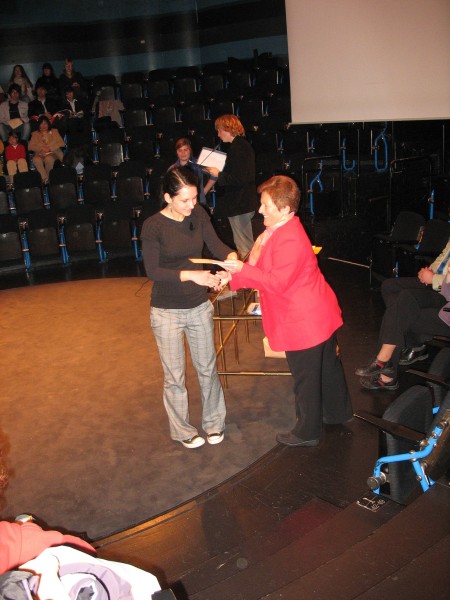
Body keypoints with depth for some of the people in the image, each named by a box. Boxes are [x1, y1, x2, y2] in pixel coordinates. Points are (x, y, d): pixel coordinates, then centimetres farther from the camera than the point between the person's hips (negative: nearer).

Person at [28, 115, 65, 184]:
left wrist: (50, 148, -10)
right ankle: (45, 178, -34)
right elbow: (30, 147, 8)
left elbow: (61, 143, 4)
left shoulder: (54, 131, 16)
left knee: (48, 159, -39)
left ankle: (47, 177, -23)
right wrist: (41, 149, -10)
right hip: (40, 154, 1)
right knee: (36, 160, -36)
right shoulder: (35, 134, 17)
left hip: (52, 154, -1)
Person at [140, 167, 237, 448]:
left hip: (200, 307, 4)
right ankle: (183, 430, 32)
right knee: (175, 376, 11)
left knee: (207, 368, 18)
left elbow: (215, 243, -7)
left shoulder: (199, 214, -5)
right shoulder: (153, 226, -18)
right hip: (168, 312, -4)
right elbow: (153, 271, -20)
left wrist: (231, 256, -29)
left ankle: (214, 422, 39)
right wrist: (191, 275, -30)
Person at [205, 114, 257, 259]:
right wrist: (218, 173, 12)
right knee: (246, 244, 18)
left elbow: (238, 179, -24)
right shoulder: (242, 145, 13)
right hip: (243, 202, 10)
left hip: (239, 204, -10)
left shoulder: (237, 148, -18)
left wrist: (218, 174, -12)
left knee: (243, 247, -2)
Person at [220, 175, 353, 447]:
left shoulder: (289, 240, -27)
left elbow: (276, 282, -28)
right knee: (327, 367, 25)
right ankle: (338, 413, 45)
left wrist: (242, 269, -23)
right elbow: (266, 269, 10)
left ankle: (307, 432, 24)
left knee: (306, 378, 7)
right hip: (319, 314, 10)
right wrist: (235, 274, 0)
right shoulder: (280, 230, 7)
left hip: (304, 322, -10)